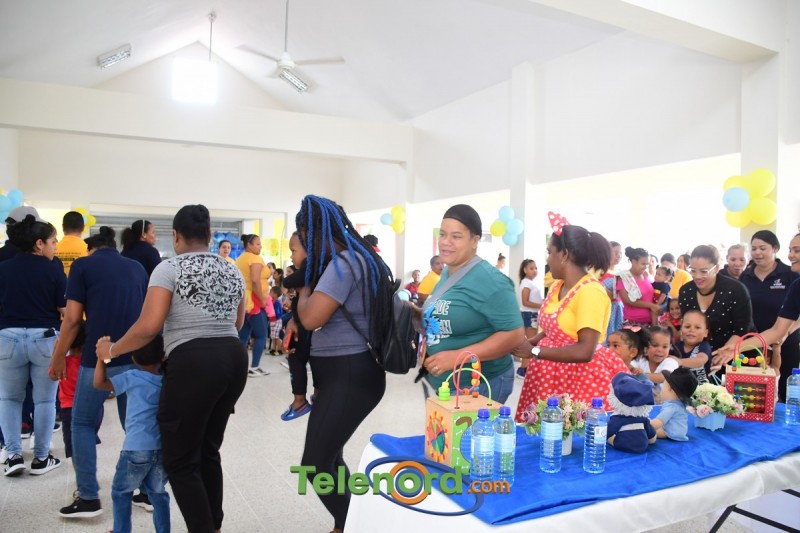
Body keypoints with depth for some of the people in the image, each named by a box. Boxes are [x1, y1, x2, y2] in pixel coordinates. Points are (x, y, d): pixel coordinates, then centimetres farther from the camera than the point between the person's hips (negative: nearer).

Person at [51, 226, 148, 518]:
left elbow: (72, 319, -3)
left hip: (98, 359, -4)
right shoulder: (138, 267, 15)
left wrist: (58, 357, 8)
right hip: (136, 358, 4)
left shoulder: (83, 265, 3)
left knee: (82, 424, 14)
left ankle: (89, 498, 12)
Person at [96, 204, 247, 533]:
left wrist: (111, 350, 3)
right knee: (208, 450, 21)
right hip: (234, 358, 7)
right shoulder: (233, 271, 13)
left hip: (193, 362, -7)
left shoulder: (169, 269, -5)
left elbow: (149, 326, -13)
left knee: (180, 460, 7)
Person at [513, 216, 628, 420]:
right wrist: (529, 342, -1)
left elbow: (585, 352, -24)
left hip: (581, 377, -7)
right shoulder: (557, 286, 8)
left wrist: (534, 351, -18)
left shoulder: (591, 292, -18)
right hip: (552, 373, 8)